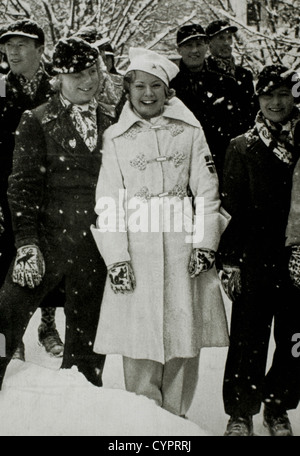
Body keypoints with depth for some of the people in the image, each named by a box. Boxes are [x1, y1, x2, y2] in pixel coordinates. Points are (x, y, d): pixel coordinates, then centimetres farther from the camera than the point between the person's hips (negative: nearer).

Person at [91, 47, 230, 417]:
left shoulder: (189, 131, 8)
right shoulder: (115, 137, 7)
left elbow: (207, 191, 6)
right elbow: (108, 202, 3)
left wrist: (205, 243, -3)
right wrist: (116, 258, -5)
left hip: (183, 246, 1)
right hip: (135, 248, 0)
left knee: (184, 338, 4)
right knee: (140, 343, -1)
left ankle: (175, 421, 18)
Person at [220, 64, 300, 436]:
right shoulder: (242, 148, 3)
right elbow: (233, 208, 1)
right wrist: (231, 260, -4)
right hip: (257, 262, -2)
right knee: (249, 342, 3)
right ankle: (240, 414, 20)